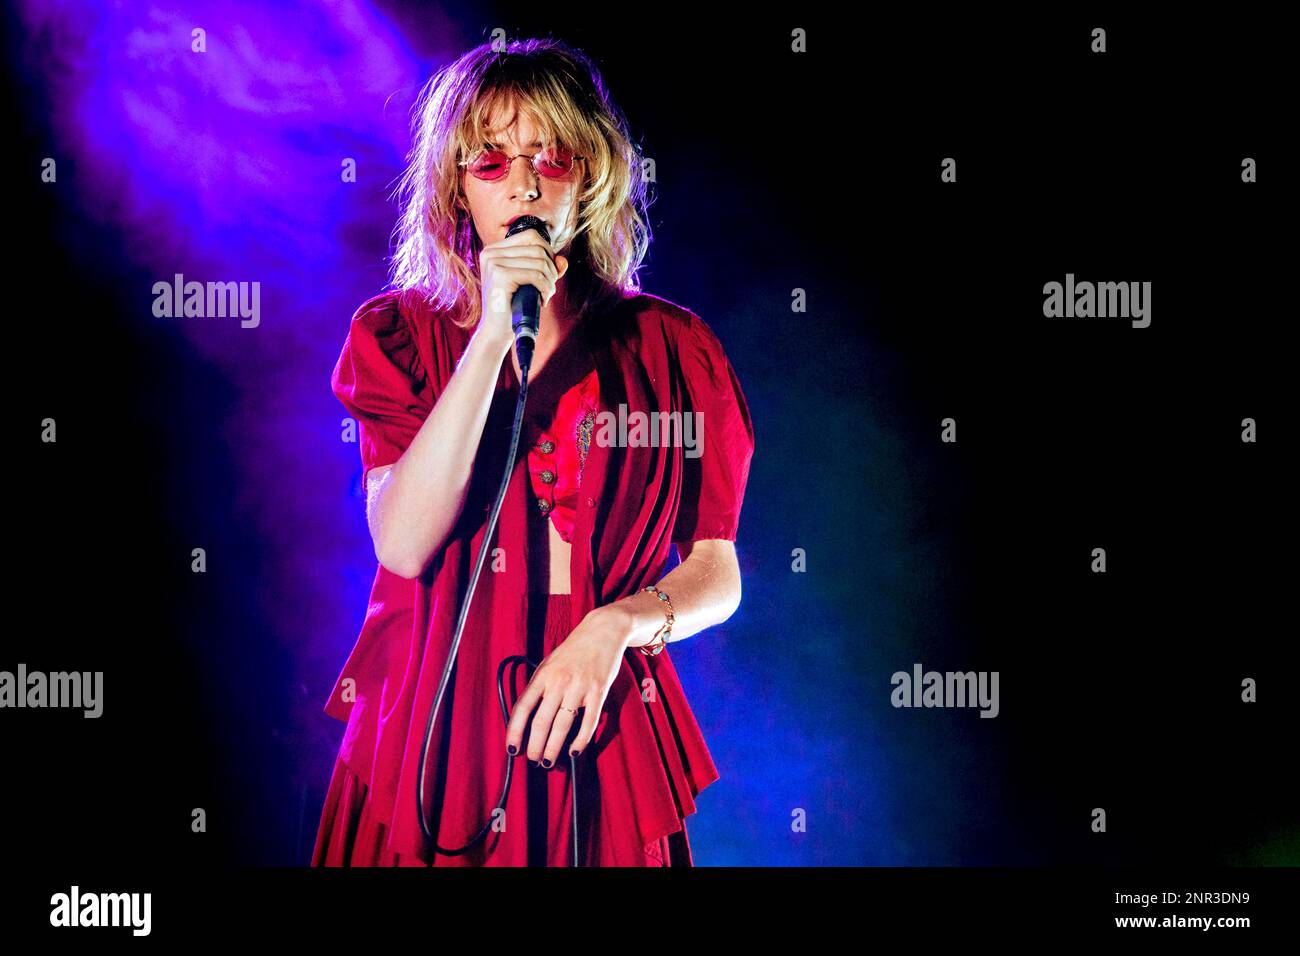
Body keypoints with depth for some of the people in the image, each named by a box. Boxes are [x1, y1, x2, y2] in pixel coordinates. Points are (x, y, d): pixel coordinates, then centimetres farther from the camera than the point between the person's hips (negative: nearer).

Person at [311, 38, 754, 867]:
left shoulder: (671, 348, 1)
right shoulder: (398, 333, 0)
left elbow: (717, 574, 2)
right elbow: (405, 545, -15)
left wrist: (615, 626, -18)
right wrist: (493, 334, -18)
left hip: (595, 744, 1)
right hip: (432, 738, 0)